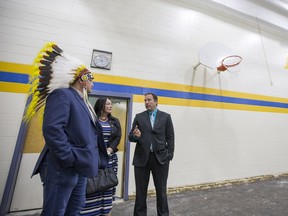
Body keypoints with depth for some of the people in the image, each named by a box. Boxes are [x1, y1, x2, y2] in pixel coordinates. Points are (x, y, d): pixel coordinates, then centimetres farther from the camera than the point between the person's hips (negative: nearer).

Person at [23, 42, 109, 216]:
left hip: (80, 167, 9)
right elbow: (52, 129, -25)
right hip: (64, 168, -9)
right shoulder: (62, 94, -12)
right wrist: (69, 159, -22)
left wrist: (90, 159, 12)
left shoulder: (81, 101, 15)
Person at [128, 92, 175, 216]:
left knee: (161, 190, 14)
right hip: (142, 158, 1)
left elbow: (170, 137, 3)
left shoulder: (166, 117, 4)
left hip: (160, 157, 0)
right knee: (140, 190, 14)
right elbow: (131, 137, 4)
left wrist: (169, 155, -3)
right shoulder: (139, 117, 5)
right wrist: (135, 135, -18)